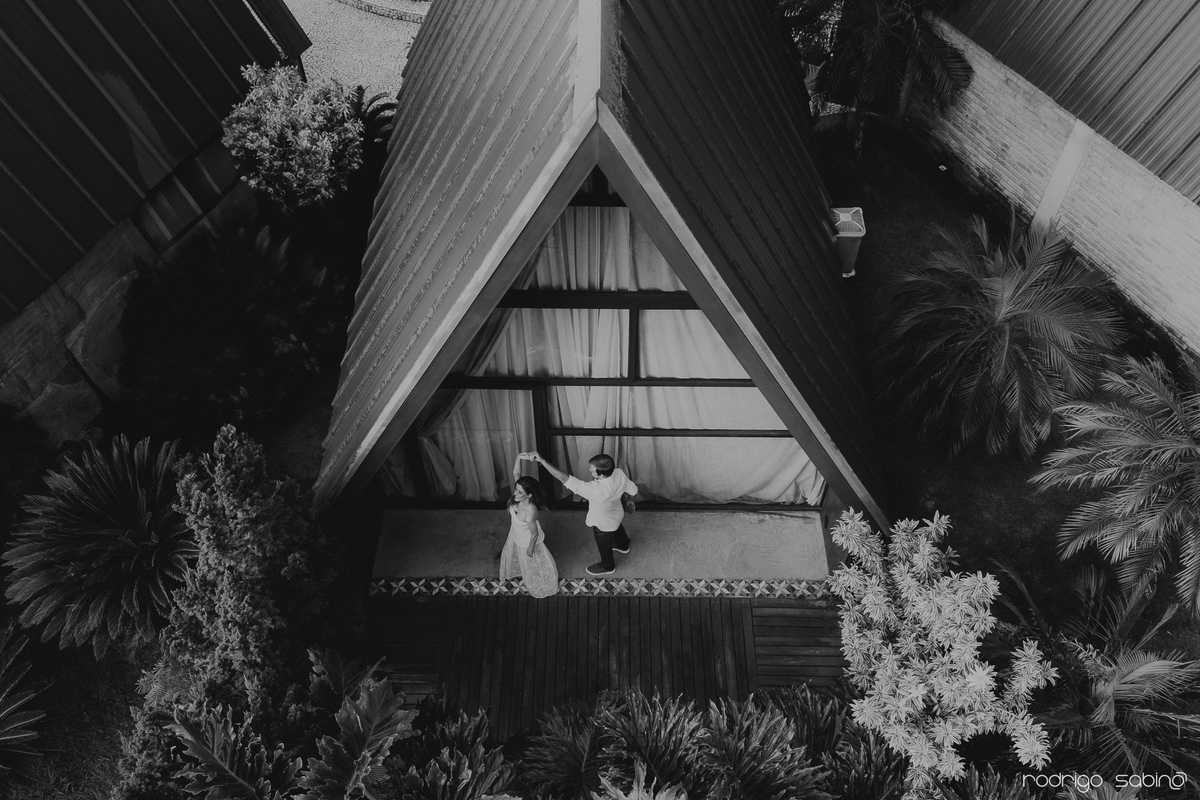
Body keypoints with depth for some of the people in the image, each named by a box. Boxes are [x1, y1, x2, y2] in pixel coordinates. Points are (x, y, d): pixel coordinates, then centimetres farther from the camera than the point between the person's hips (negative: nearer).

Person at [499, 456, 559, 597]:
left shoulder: (530, 512, -44)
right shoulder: (518, 498, -26)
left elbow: (534, 534, -29)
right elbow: (516, 473, -25)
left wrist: (530, 549, -14)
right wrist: (518, 458, -42)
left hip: (528, 541, -7)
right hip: (516, 535, 7)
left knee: (531, 563, 23)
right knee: (512, 554, 34)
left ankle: (537, 585, 54)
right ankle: (518, 572, 67)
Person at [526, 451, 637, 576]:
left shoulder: (596, 490, -50)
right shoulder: (620, 473, -31)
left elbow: (564, 478, -54)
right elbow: (633, 489, -10)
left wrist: (541, 460, -55)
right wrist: (627, 499, 15)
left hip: (603, 524, -6)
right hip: (617, 514, 6)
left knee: (604, 546, 26)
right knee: (617, 529, 39)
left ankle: (607, 567, 57)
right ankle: (623, 545, 71)